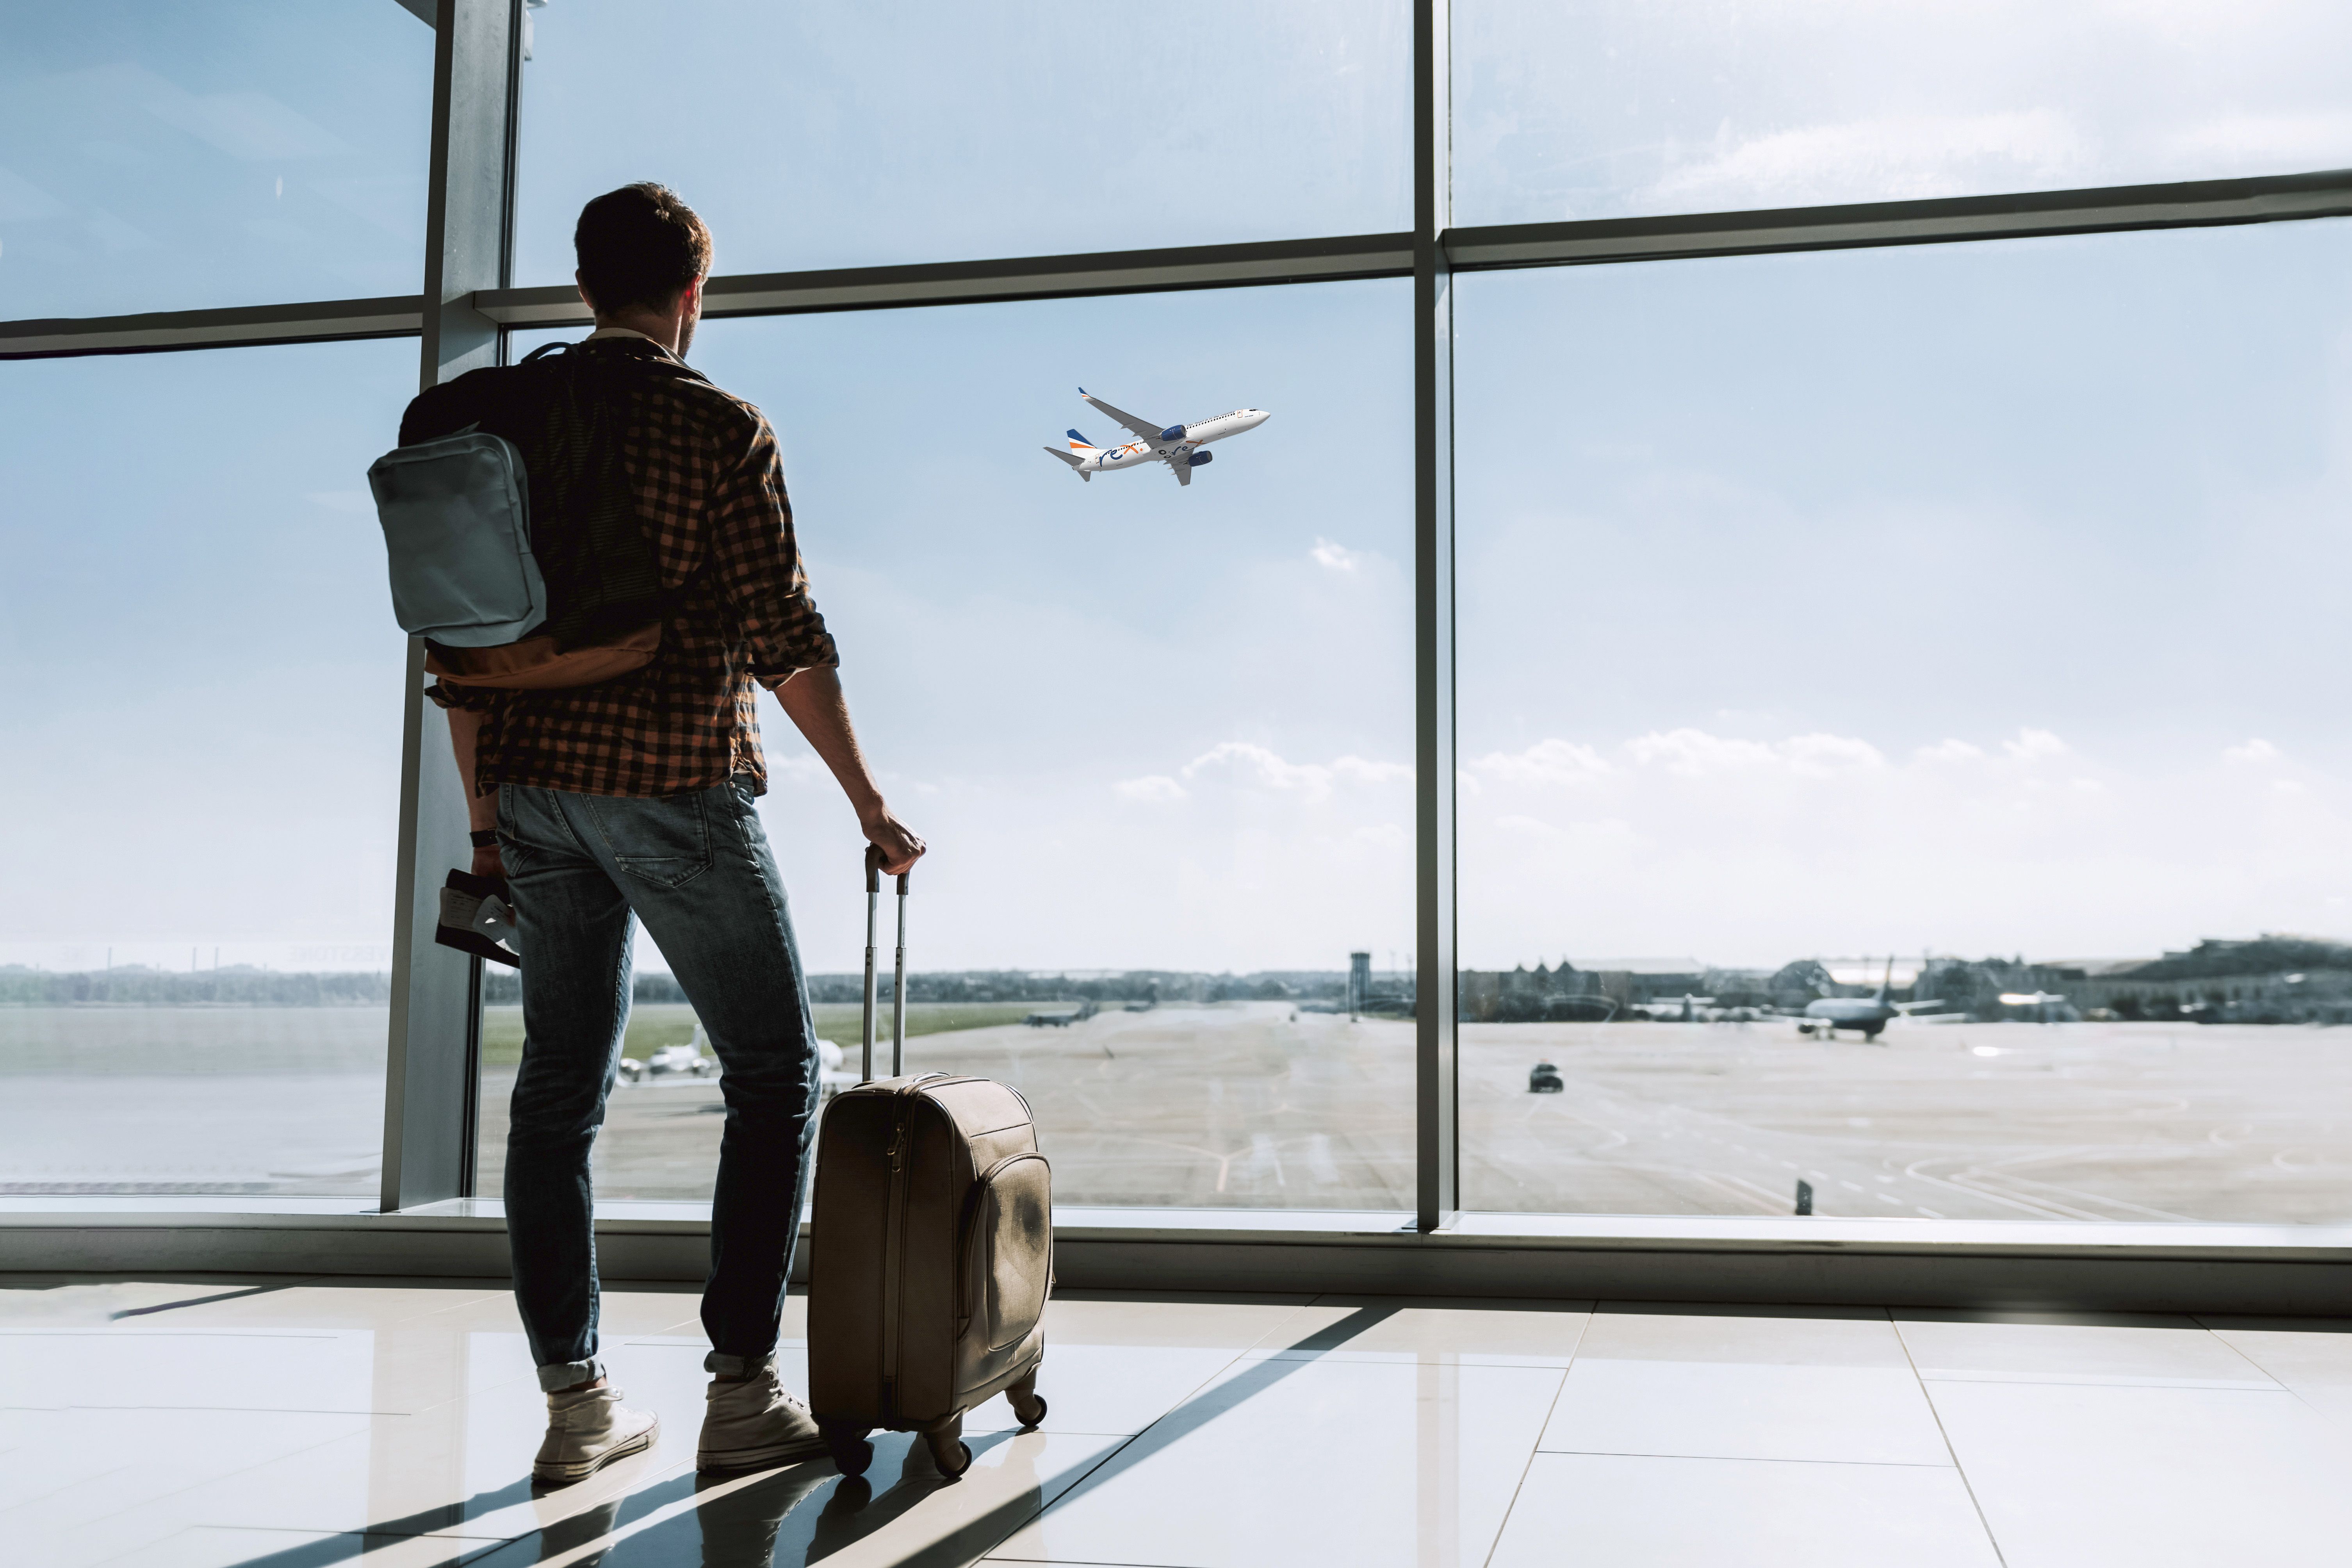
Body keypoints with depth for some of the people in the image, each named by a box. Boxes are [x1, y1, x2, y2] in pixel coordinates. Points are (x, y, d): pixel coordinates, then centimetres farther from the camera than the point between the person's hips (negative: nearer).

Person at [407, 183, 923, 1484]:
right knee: (773, 1073, 5)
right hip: (676, 787, -5)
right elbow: (785, 636, -10)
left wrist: (484, 808, 18)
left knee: (559, 1087, 10)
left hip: (539, 790, 6)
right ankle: (741, 1394, 3)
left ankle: (573, 1403, 16)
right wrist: (867, 803, -3)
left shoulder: (502, 418, 9)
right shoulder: (720, 428, -6)